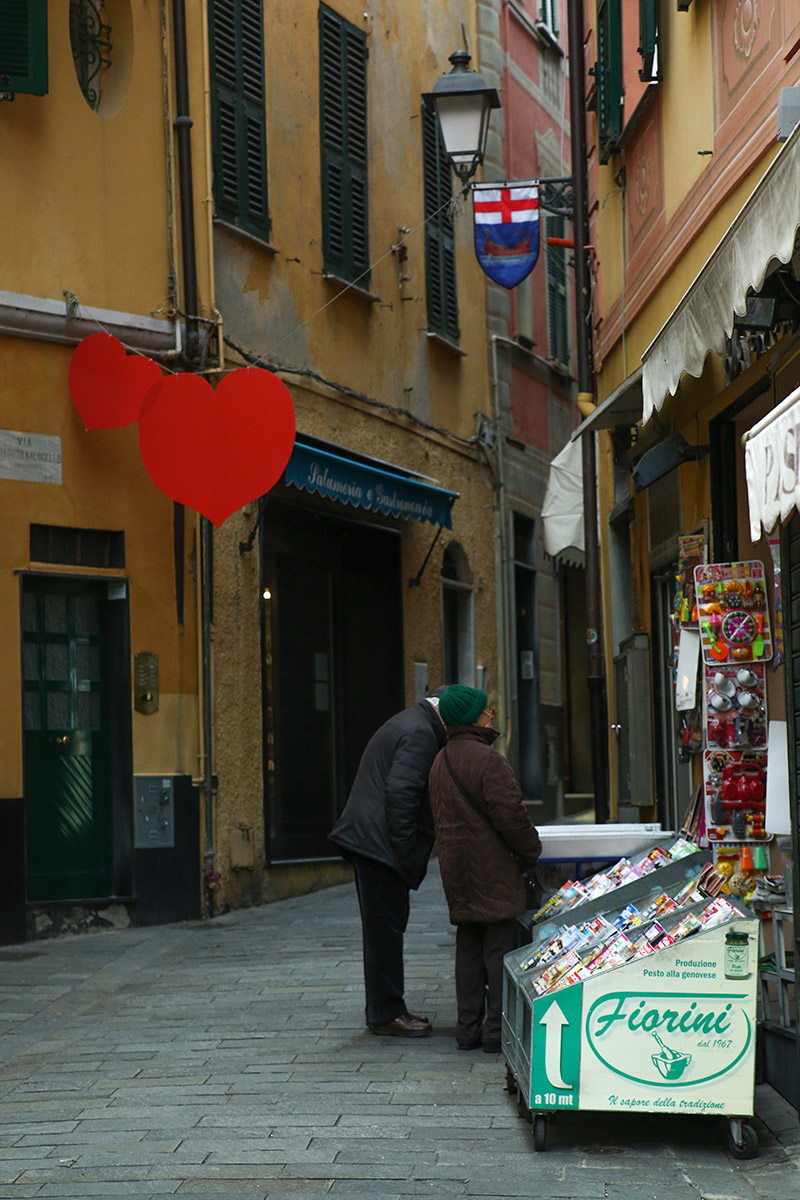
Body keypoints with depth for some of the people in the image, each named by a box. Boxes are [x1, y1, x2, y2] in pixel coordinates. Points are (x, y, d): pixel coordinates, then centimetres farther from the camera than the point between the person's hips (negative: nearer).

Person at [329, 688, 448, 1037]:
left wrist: (404, 848, 19)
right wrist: (404, 848, -19)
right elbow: (401, 792, -22)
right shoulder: (420, 733, -14)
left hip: (368, 839, 11)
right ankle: (387, 1014, -2)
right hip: (380, 843, -11)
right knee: (386, 927, -6)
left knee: (383, 927, 15)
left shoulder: (408, 723, 20)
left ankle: (384, 1009, 22)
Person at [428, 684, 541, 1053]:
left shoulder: (441, 762, 12)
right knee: (500, 945, -3)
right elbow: (510, 815, -19)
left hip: (455, 866, 8)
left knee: (468, 946, 13)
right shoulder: (487, 760, -17)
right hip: (491, 869, -8)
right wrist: (531, 849, -4)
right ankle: (497, 1029, -3)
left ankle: (468, 1027, 15)